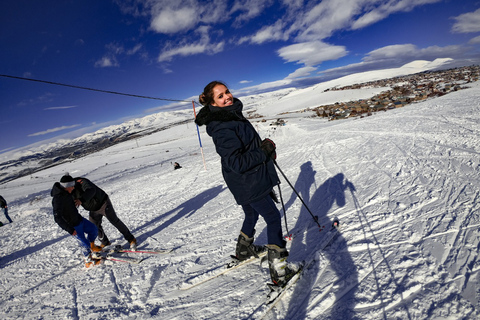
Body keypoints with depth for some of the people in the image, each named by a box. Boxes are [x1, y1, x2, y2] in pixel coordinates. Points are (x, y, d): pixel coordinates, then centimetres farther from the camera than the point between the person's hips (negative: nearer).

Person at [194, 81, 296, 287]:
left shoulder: (232, 114, 7)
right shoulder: (222, 127, -26)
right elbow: (237, 163, -30)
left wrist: (266, 149, 7)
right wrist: (264, 150, -21)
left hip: (251, 180, 10)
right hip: (248, 184, -10)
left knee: (251, 216, 26)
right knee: (273, 217, 0)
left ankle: (244, 249, 49)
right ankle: (279, 270, 10)